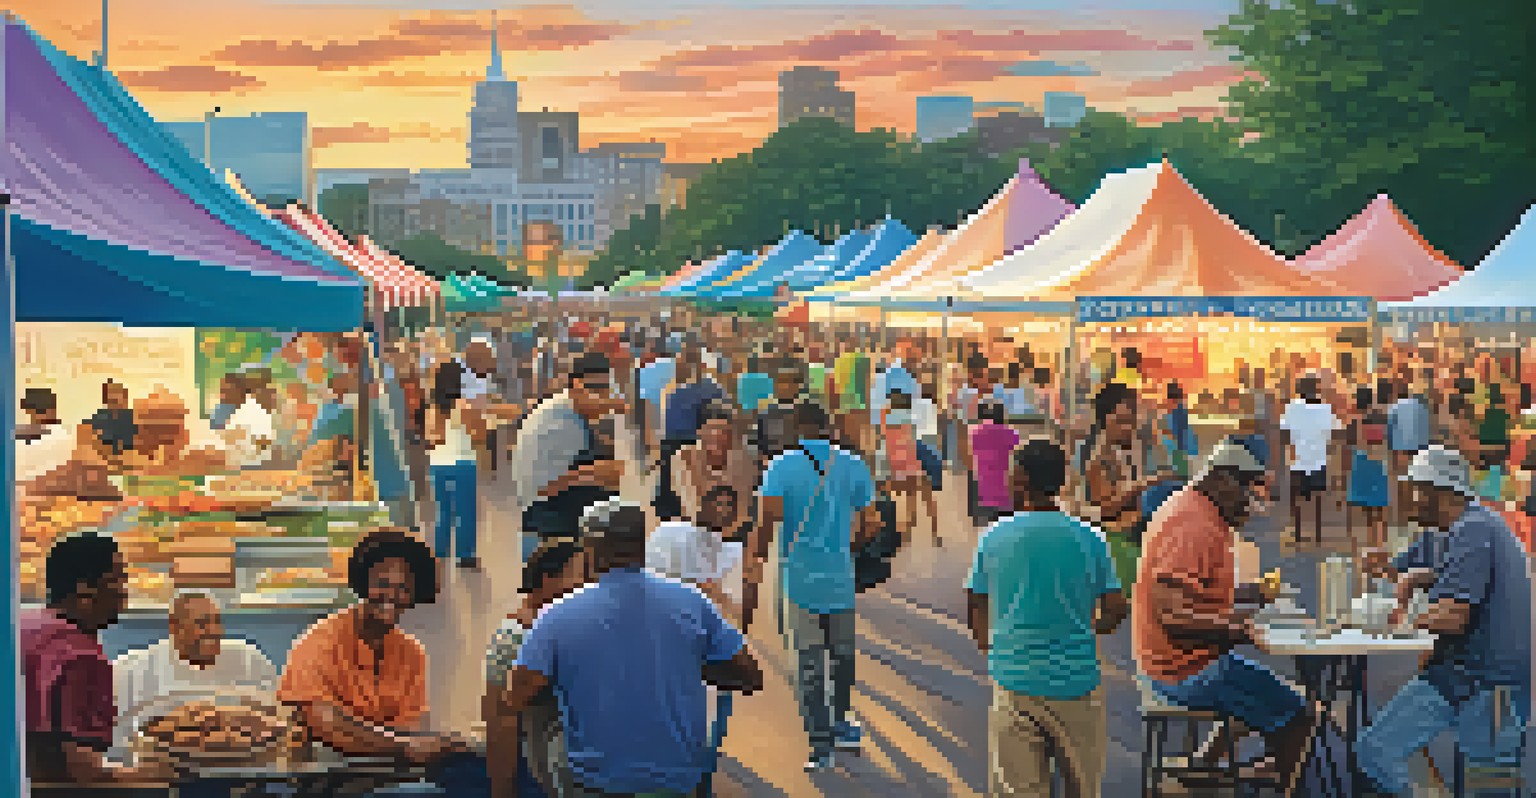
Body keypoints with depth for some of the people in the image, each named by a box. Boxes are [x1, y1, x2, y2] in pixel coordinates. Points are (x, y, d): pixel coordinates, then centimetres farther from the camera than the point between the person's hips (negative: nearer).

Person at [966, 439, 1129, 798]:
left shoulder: (993, 538, -1)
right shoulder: (1088, 539, -2)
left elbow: (975, 610, 5)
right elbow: (1116, 608, -1)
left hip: (1014, 678, 0)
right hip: (1076, 680, 0)